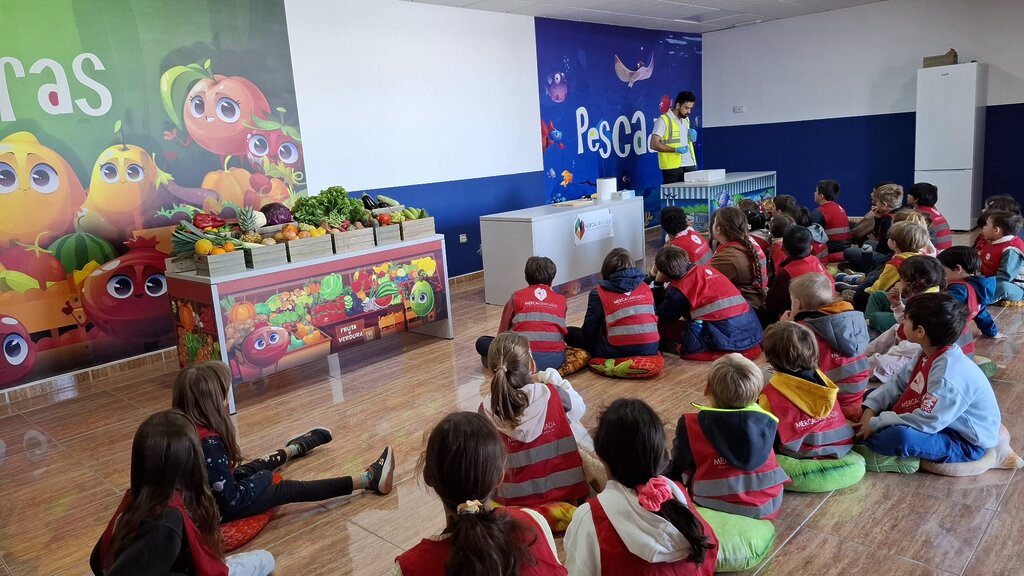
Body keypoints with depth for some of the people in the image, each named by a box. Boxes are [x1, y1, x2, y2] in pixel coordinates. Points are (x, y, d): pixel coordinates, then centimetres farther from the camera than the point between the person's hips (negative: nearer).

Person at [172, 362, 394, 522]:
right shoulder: (210, 442, -35)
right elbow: (231, 498, -27)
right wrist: (260, 480, -12)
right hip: (218, 509, -8)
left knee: (249, 468, 28)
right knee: (286, 490, -4)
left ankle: (293, 449, 60)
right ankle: (369, 479, 2)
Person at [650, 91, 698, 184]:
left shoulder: (686, 119, 19)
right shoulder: (663, 120, -6)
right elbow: (654, 144, -12)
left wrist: (692, 138, 7)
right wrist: (675, 150, -21)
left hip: (690, 165, 7)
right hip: (673, 167, -7)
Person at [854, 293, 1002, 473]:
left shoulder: (948, 374, -32)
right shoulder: (929, 352, -4)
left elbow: (925, 422, -33)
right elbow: (899, 382, 7)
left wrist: (876, 424, -24)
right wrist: (871, 408, -6)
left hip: (966, 443, -10)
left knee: (901, 436, -39)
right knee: (872, 397, 10)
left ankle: (860, 444, -12)